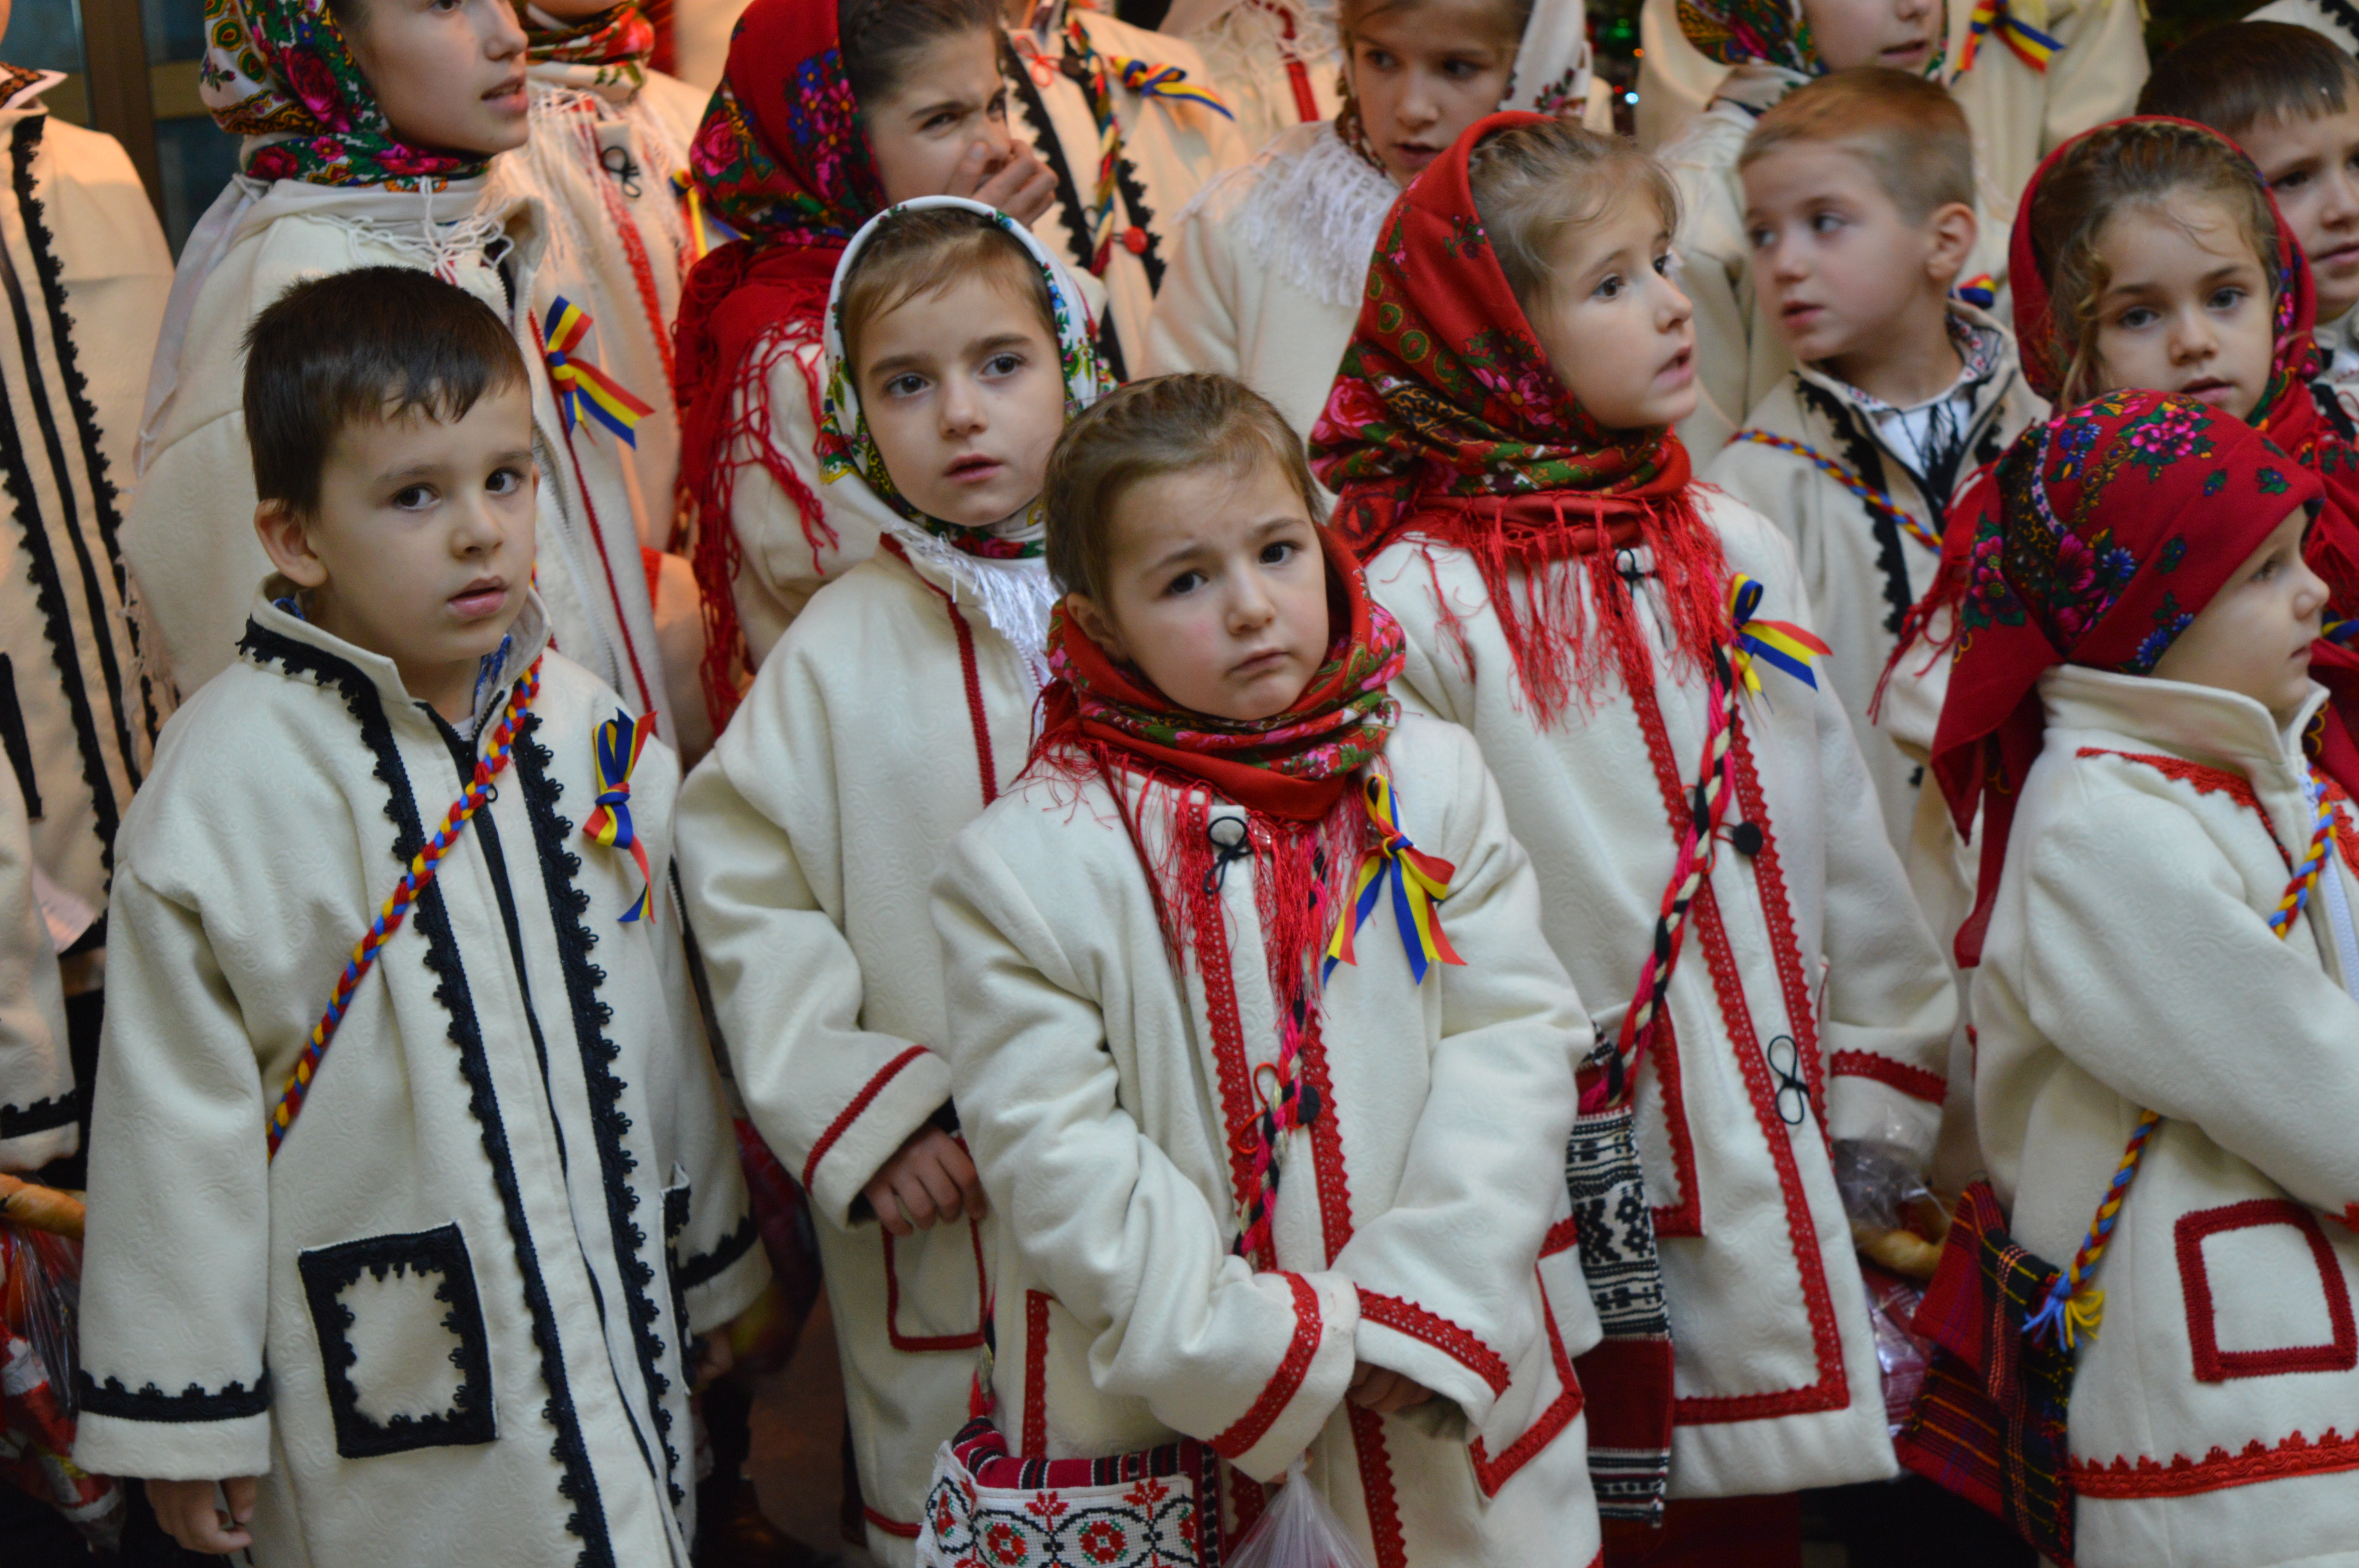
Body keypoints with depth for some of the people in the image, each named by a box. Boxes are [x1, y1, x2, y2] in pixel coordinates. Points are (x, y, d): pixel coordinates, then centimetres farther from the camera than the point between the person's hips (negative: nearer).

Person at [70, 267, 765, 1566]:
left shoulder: (591, 732, 2)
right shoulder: (228, 779, -16)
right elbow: (177, 1113, -11)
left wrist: (715, 1260, 19)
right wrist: (185, 1408, -8)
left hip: (621, 1330, 6)